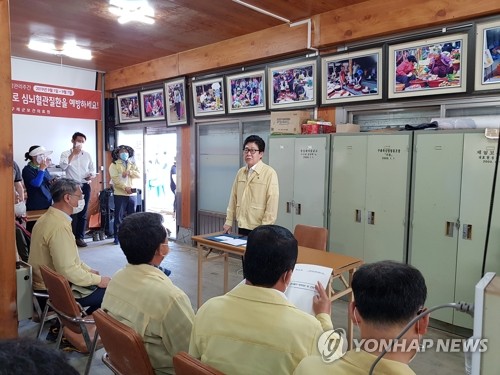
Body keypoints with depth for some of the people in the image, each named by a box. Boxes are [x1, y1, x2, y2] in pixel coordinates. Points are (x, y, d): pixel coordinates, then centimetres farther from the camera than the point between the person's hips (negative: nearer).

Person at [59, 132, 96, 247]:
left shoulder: (87, 155, 11)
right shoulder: (66, 154, 1)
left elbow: (92, 169, 14)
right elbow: (63, 166, -17)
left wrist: (91, 175, -7)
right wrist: (73, 153, -17)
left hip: (85, 186, 3)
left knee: (83, 213, 7)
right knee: (72, 213, -2)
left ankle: (80, 237, 15)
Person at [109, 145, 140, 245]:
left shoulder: (132, 164, 15)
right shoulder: (114, 165, 1)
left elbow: (139, 175, 3)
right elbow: (115, 179, -11)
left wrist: (129, 172, -12)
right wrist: (125, 187, -22)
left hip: (132, 194, 4)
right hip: (120, 194, -4)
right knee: (119, 216, -2)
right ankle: (117, 237, 6)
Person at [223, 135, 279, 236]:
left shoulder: (269, 173, -10)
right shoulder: (240, 172, 8)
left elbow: (272, 204, -12)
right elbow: (233, 198, 12)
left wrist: (264, 229, -13)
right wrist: (229, 221, 10)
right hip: (242, 226, 5)